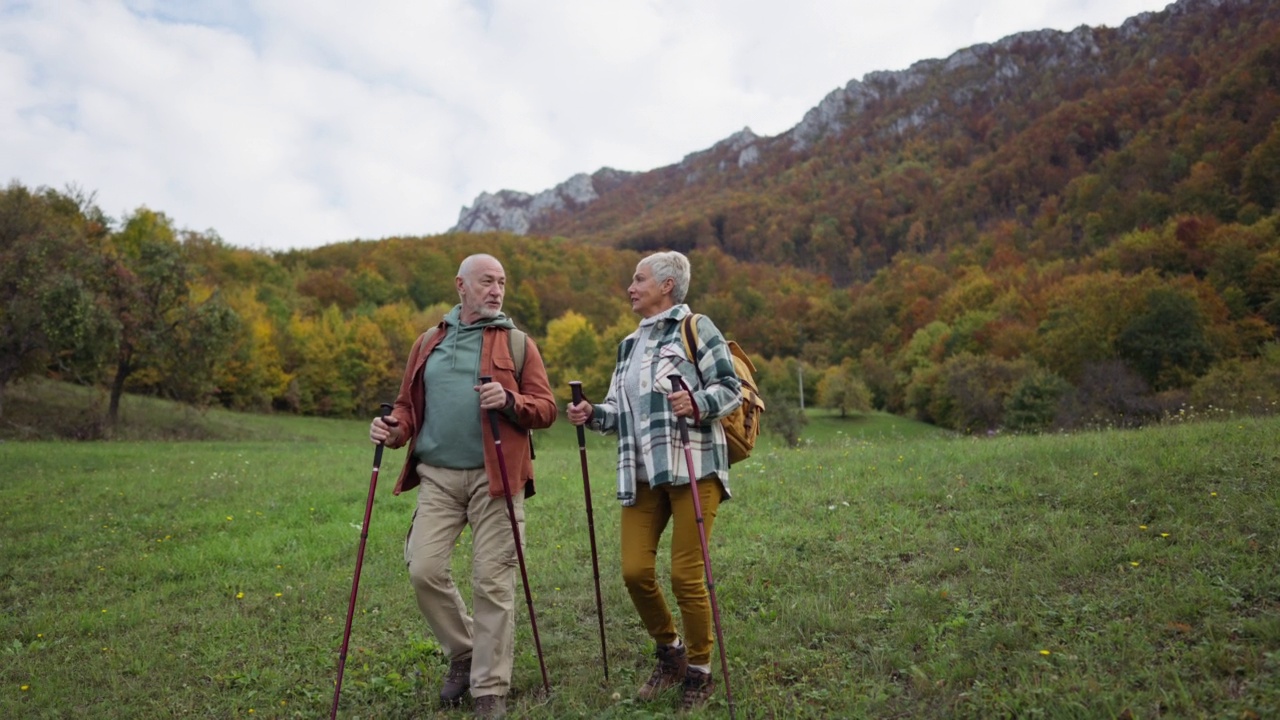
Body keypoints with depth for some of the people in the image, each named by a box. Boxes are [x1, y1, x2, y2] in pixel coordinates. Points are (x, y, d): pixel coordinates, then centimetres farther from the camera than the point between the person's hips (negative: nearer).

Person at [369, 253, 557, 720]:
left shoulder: (517, 343, 6)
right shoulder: (428, 343, 15)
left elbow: (546, 409, 2)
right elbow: (409, 404, 19)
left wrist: (509, 401, -18)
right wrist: (395, 429, -2)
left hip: (495, 476, -3)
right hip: (438, 476, 3)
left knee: (492, 582, -1)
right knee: (424, 570, -4)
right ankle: (463, 652, 23)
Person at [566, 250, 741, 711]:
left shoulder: (696, 327, 1)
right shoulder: (630, 344, 21)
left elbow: (730, 387, -4)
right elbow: (619, 408, 20)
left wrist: (697, 403, -22)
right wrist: (593, 415, 1)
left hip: (692, 467, -6)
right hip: (642, 473, 6)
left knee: (685, 575, -3)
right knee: (635, 571, 0)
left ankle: (699, 671, 19)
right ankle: (669, 653, 26)